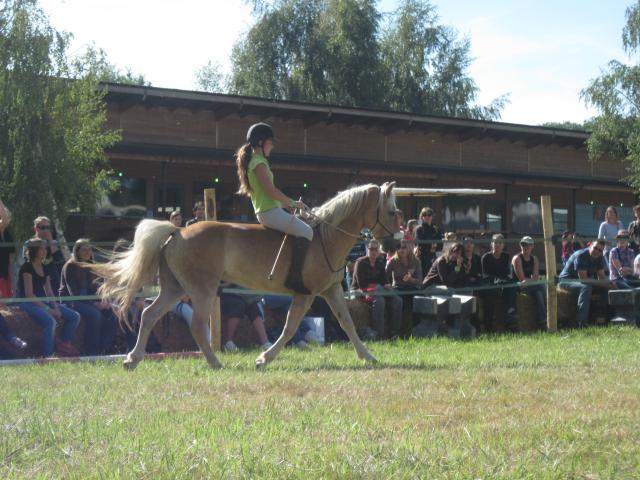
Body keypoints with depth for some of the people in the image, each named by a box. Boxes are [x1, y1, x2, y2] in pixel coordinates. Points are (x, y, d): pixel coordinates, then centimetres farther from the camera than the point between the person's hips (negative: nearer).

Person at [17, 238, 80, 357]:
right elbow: (29, 294, -17)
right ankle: (47, 356, -29)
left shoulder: (44, 268, 14)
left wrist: (56, 308, -7)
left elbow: (49, 292, 12)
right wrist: (47, 309, -20)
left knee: (75, 316, -4)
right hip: (28, 303, -8)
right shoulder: (27, 267, -10)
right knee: (50, 321, -35)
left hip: (43, 301, 8)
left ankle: (64, 343, 4)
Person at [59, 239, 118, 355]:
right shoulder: (70, 266, -11)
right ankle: (91, 352, -26)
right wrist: (94, 304, -24)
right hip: (71, 301, -7)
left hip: (87, 300, 7)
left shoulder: (90, 265, 11)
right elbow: (73, 293, -18)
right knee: (94, 314, -33)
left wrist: (102, 301, -7)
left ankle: (104, 349, -12)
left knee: (112, 313, -13)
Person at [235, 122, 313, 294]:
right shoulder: (259, 162, -11)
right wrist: (292, 203, -7)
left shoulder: (253, 161, 19)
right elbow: (270, 190, -18)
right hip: (270, 211, -11)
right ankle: (294, 277, -26)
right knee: (306, 231, -18)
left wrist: (288, 204, 16)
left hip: (264, 212, 11)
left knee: (302, 229, 18)